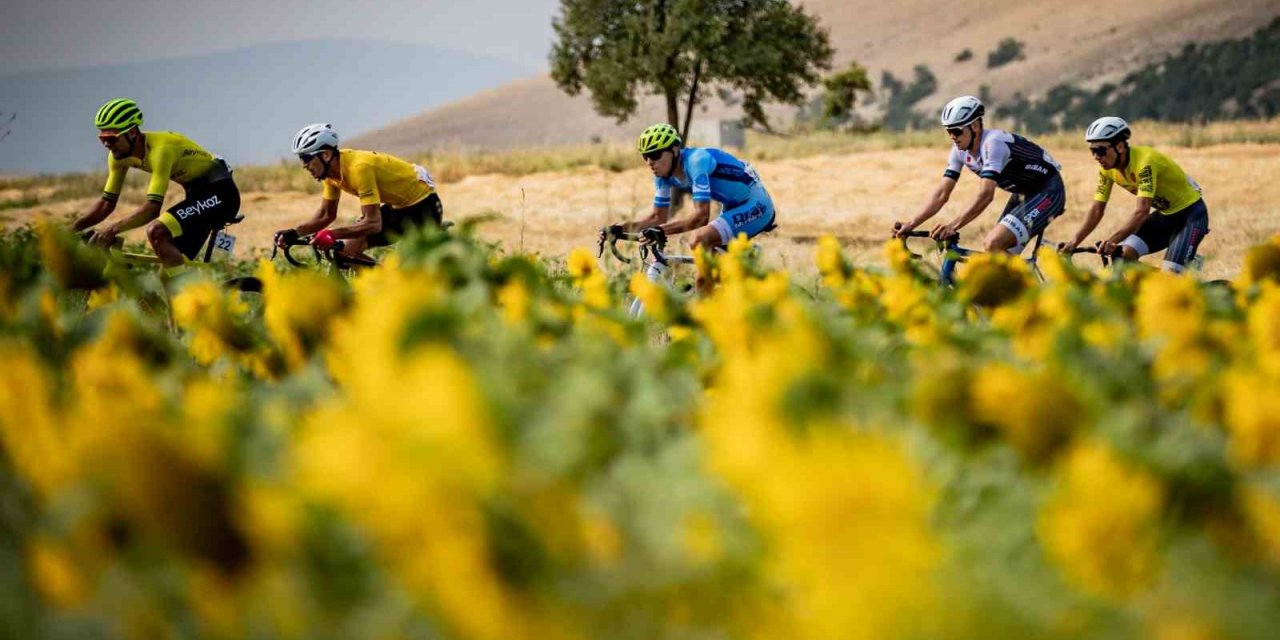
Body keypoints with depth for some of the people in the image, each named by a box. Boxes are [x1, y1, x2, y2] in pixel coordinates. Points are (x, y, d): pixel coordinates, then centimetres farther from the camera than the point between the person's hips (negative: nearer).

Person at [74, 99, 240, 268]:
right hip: (198, 193, 9)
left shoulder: (160, 149, -29)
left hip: (218, 192, -9)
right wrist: (72, 229, -12)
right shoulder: (119, 155, -4)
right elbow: (107, 203, 1)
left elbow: (153, 206, -36)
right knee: (176, 262, 2)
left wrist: (113, 229, -46)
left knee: (156, 232, -27)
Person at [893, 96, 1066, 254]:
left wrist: (953, 226, -48)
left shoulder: (992, 143, -28)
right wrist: (911, 225, -17)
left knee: (993, 245, -25)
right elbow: (942, 194, -5)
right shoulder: (960, 150, -4)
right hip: (1023, 194, 9)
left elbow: (986, 195, -38)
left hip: (1048, 191, -9)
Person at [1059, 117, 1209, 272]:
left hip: (1190, 211, -7)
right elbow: (1097, 210, -5)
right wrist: (1074, 242, -19)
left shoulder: (1144, 162, -31)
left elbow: (1142, 211, -41)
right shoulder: (1108, 168, -9)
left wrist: (1112, 240, -52)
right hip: (1165, 213, 7)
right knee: (1124, 255, -12)